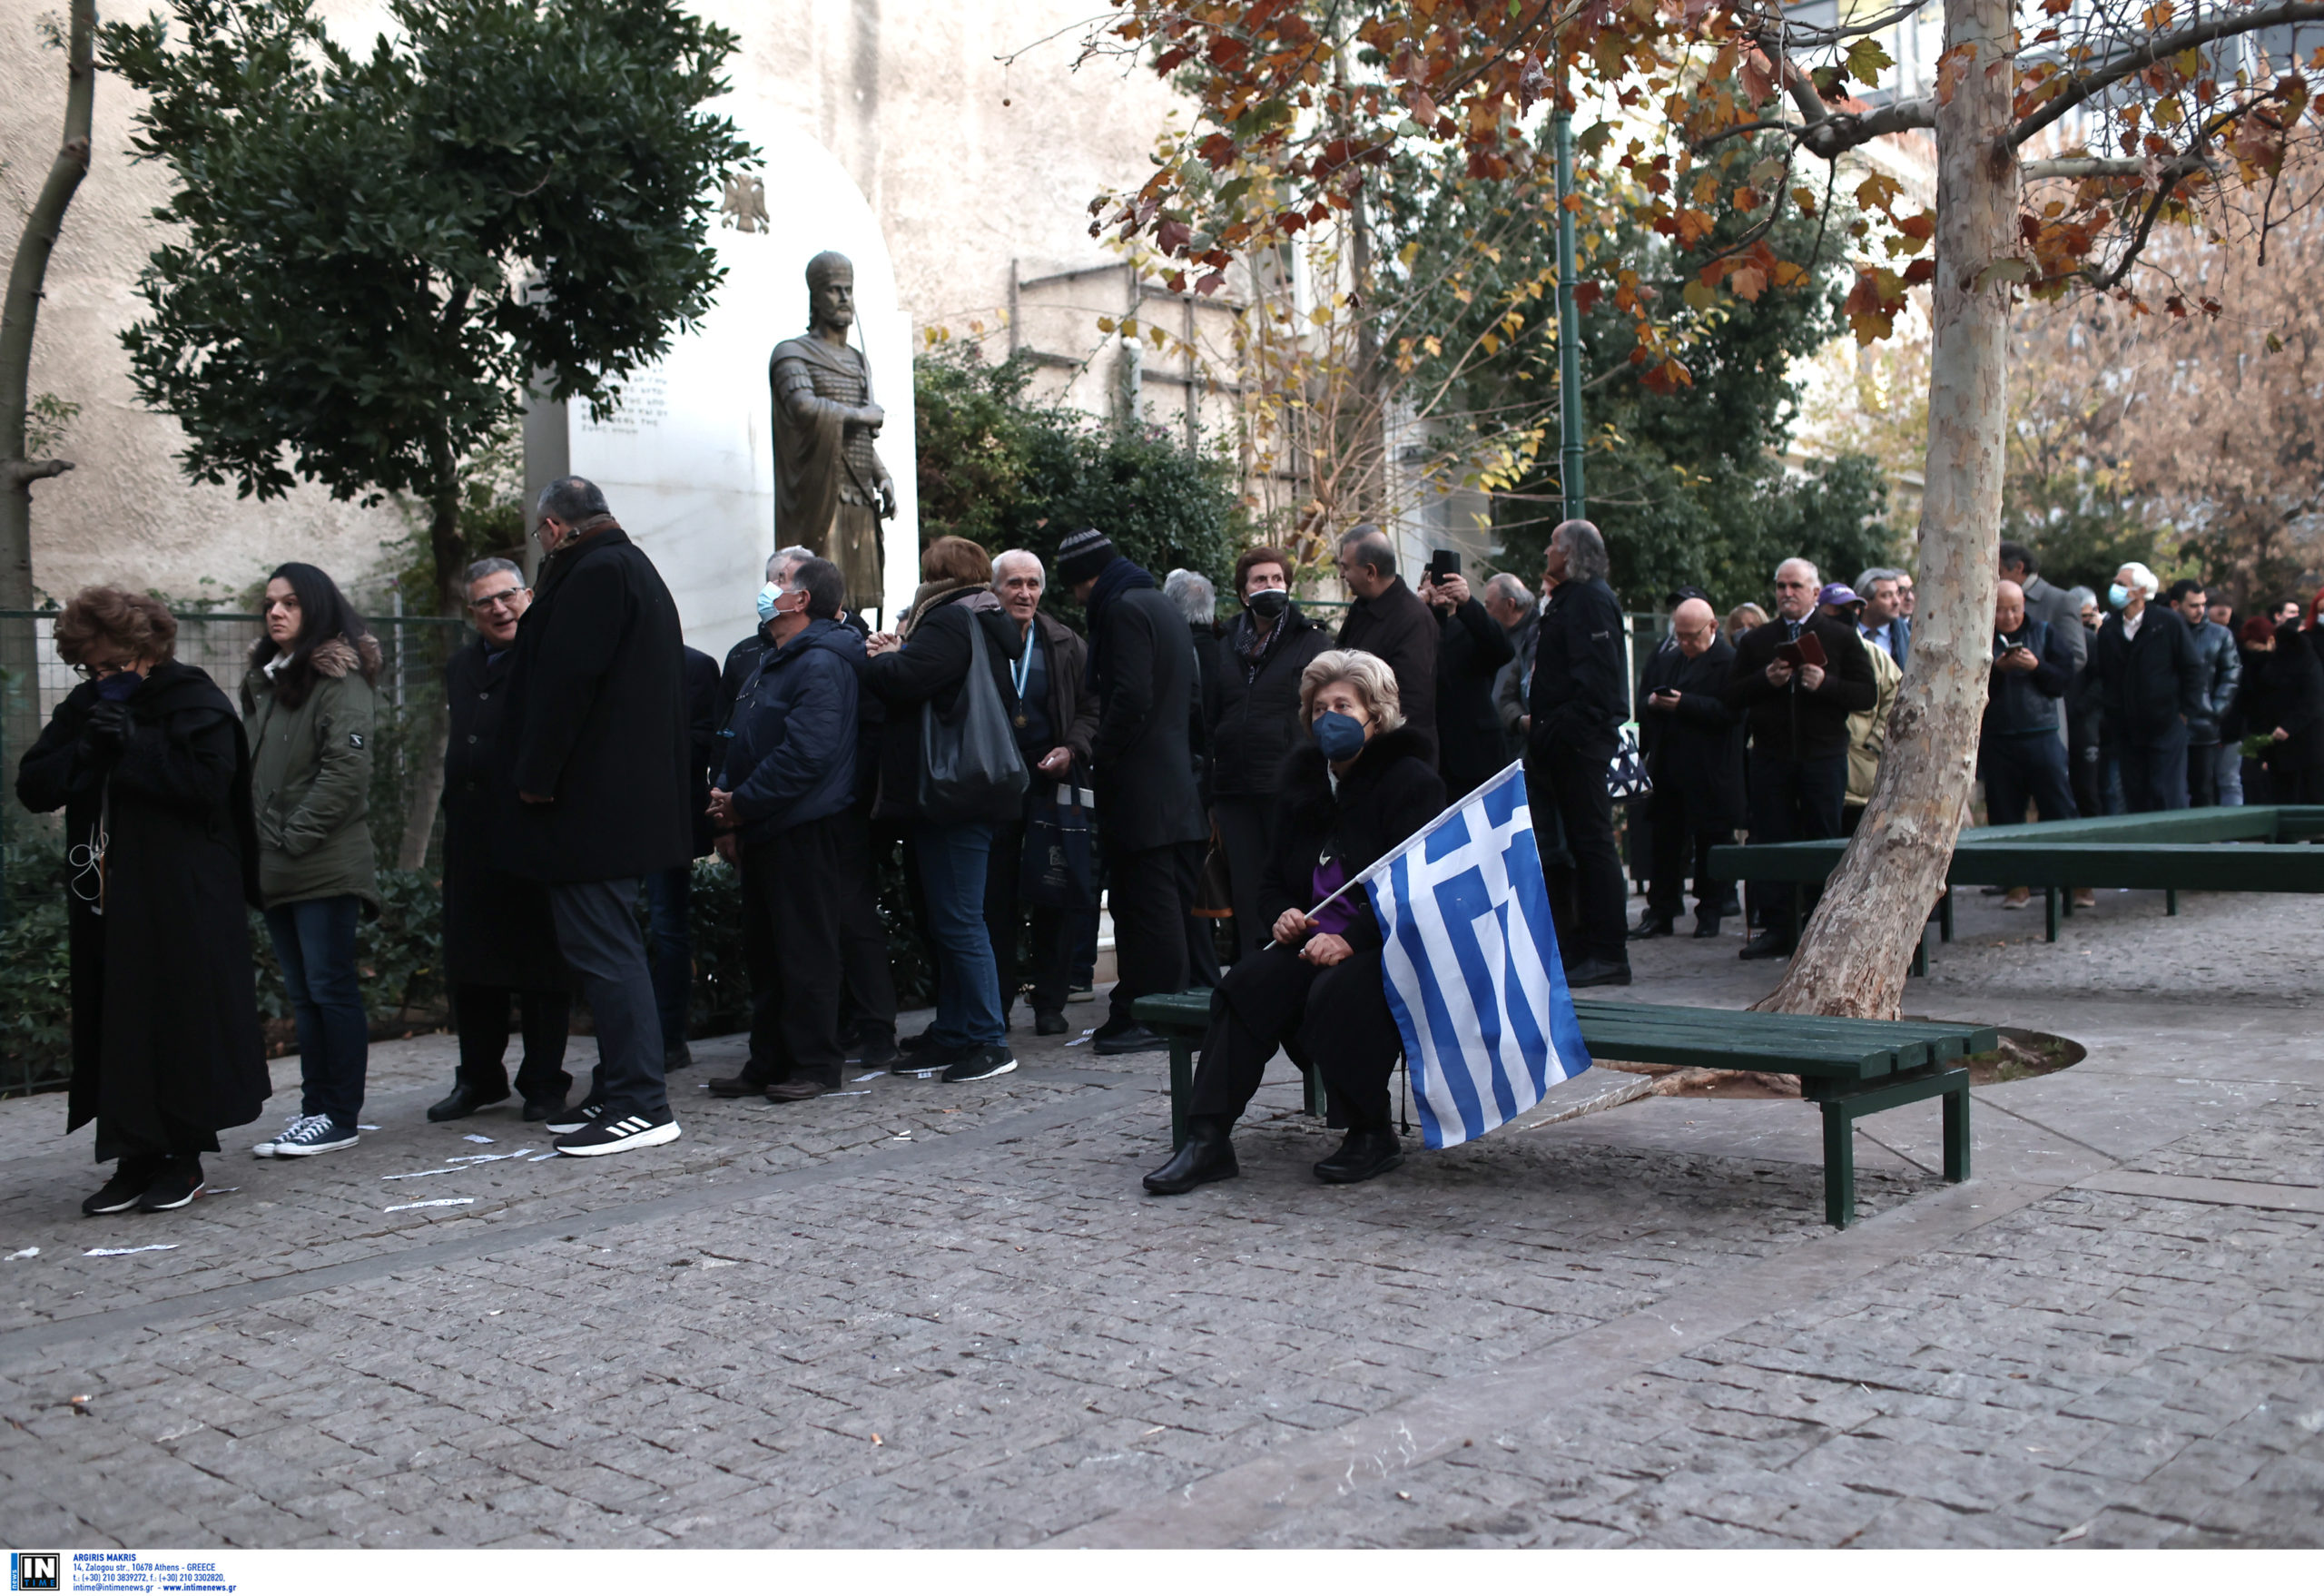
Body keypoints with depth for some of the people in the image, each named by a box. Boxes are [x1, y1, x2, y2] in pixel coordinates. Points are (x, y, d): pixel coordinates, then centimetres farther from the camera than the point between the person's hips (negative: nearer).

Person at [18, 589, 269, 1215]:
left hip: (183, 907, -6)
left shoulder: (192, 700, -4)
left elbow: (209, 780, -16)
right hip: (106, 903, 6)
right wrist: (85, 750, -10)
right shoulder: (84, 709, 14)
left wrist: (134, 744, -17)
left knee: (180, 1022, 0)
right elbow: (33, 787, 7)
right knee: (116, 1029, 6)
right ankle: (136, 1157, 15)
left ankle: (184, 1157, 11)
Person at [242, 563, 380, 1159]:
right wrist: (253, 841, 8)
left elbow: (346, 768, -15)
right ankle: (315, 1108, 17)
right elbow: (250, 769, 20)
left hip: (325, 866, -8)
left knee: (331, 988, -4)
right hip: (274, 869, 8)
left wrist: (296, 836, -15)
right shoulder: (262, 681, 18)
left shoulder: (337, 680, -6)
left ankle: (340, 1116, 1)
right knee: (303, 994, 11)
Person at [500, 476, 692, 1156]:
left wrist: (535, 779, -15)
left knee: (603, 950, -8)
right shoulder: (635, 569, 20)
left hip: (594, 805, -11)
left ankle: (640, 1103, -6)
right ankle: (620, 1091, 22)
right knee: (610, 948, 15)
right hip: (628, 800, 11)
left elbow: (564, 682, -21)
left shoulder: (595, 574, -13)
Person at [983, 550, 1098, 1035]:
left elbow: (1091, 706, 9)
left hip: (1050, 780, 2)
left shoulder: (1065, 644, 7)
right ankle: (995, 1005, 12)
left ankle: (1050, 1004, 12)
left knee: (1053, 895, 3)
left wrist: (1072, 749, -7)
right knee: (995, 896, 2)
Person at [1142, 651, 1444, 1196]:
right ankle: (1208, 1140, -24)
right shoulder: (1302, 780, 17)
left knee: (1334, 993, -34)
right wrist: (1284, 915, 0)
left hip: (1387, 948, -6)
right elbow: (1275, 878, 23)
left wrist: (1351, 939, -24)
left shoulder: (1411, 779, -3)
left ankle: (1374, 1137, -12)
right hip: (1313, 941, 6)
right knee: (1245, 984, -22)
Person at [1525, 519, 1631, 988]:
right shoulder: (1568, 599, 20)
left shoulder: (1591, 599, -11)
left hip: (1580, 738, -10)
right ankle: (1585, 946, 20)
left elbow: (1596, 678, -20)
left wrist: (1560, 728, -22)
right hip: (1563, 740, 10)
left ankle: (1608, 953, -4)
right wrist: (1538, 722, 13)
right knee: (1579, 840, 13)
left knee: (1591, 839, -8)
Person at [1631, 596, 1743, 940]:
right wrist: (1651, 702, -5)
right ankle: (1660, 914, 12)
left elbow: (1730, 711, -18)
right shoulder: (1664, 659, 14)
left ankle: (1709, 912, 15)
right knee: (1664, 843, 7)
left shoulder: (1729, 661, -8)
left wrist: (1682, 704, -22)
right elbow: (1642, 698, 18)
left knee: (1711, 844, 5)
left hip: (1709, 774, -6)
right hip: (1667, 770, 6)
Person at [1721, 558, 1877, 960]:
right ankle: (1778, 928, 7)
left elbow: (1868, 694, 0)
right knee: (1770, 841, 1)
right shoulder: (1756, 640, 13)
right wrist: (1765, 680, -11)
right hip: (1770, 757, 2)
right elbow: (1729, 697, 7)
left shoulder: (1841, 637, 7)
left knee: (1824, 841, 0)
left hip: (1823, 756, -2)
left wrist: (1826, 684, -16)